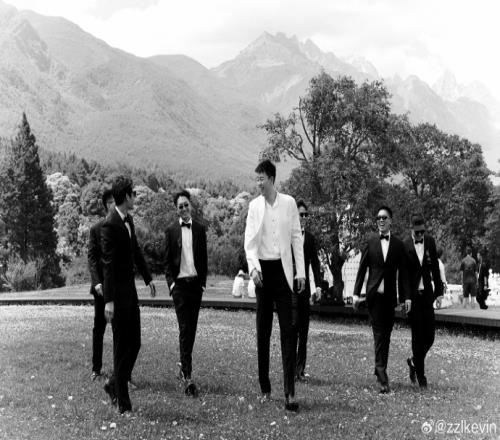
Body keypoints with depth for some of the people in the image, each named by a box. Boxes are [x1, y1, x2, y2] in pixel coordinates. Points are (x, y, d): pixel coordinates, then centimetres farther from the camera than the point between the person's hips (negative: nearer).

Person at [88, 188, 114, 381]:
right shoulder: (96, 229, 1)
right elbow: (91, 257, -2)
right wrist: (97, 282, -13)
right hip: (102, 285, 0)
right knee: (99, 327, 9)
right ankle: (96, 368, 19)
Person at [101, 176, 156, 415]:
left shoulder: (129, 220, 8)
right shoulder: (110, 225, -18)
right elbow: (108, 264, -22)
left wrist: (148, 277, 23)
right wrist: (109, 300, -24)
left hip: (130, 290, 8)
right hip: (118, 294, -8)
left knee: (134, 343, 14)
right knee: (121, 347, 0)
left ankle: (114, 384, 32)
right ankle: (123, 404, 10)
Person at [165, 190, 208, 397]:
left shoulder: (200, 229, 8)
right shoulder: (171, 230, 2)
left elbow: (204, 258, 10)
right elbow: (167, 261, 4)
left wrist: (203, 281, 4)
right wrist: (171, 282, -6)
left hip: (196, 283, 3)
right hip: (179, 284, -3)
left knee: (192, 328, 9)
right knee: (185, 329, -9)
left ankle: (183, 364, 28)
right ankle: (187, 377, -11)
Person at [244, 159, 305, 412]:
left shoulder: (289, 203, 2)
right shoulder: (254, 206, 4)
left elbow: (297, 238, 5)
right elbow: (249, 241, -2)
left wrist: (301, 271, 1)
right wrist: (253, 266, -19)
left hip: (283, 269, -1)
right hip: (263, 269, 1)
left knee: (288, 330, -6)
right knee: (262, 331, 6)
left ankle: (289, 392, -6)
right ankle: (265, 388, 15)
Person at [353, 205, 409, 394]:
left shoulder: (398, 244, 5)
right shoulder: (370, 241, 3)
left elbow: (403, 272, 4)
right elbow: (362, 269, 4)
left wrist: (406, 296, -1)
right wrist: (356, 293, -2)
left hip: (390, 295, 2)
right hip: (374, 294, -2)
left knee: (386, 335, 7)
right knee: (379, 334, -7)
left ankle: (380, 370, 21)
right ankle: (382, 376, -10)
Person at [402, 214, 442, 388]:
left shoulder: (430, 241, 4)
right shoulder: (405, 246, -8)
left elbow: (435, 267, 9)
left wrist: (438, 290, 4)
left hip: (427, 294, 4)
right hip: (412, 295, -4)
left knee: (429, 336, 4)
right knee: (417, 336, 0)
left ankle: (414, 361, 29)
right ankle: (420, 374, 10)